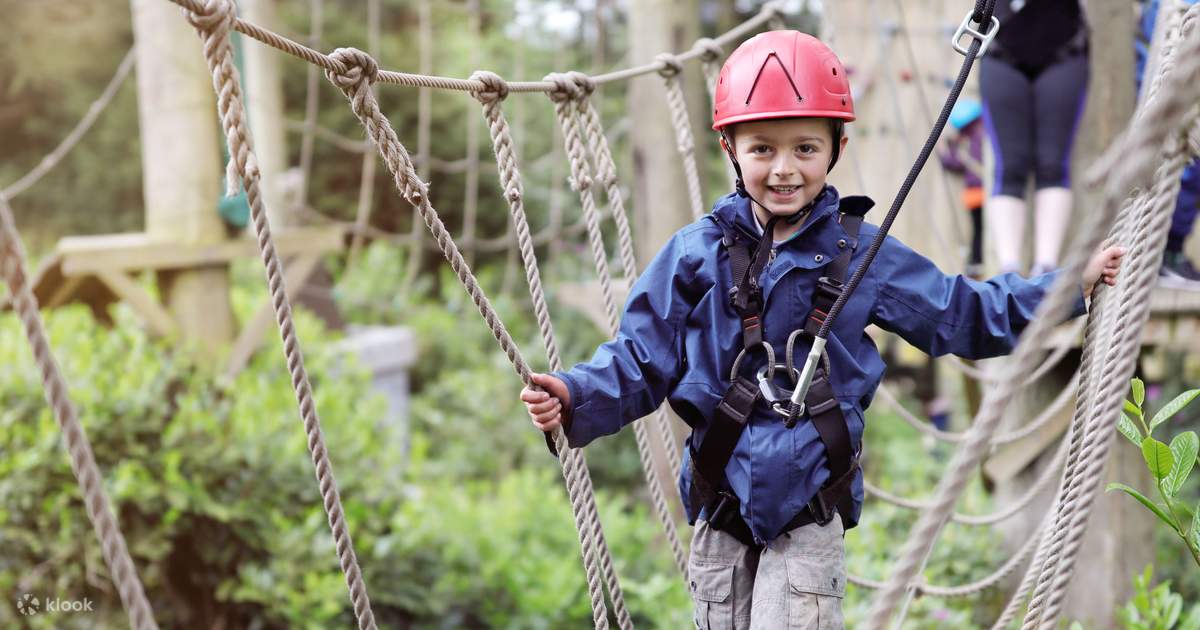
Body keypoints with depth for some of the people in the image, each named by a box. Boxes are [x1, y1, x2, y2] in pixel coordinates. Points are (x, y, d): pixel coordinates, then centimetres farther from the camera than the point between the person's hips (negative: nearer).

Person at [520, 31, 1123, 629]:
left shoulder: (861, 254, 2)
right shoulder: (696, 253, 0)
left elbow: (961, 314, 12)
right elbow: (642, 356, 1)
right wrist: (575, 397, -18)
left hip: (811, 514, -1)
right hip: (722, 503, 1)